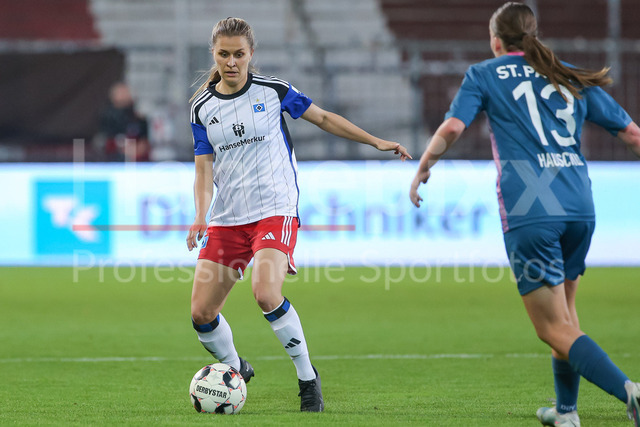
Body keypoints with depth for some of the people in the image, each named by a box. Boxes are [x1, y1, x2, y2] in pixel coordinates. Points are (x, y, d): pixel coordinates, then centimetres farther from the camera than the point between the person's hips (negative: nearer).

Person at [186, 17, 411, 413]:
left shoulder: (272, 90, -1)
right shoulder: (202, 106, 5)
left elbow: (323, 117, 11)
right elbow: (204, 170, 5)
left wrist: (376, 141, 10)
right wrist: (201, 217, -11)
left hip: (275, 211, -4)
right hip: (227, 218, 4)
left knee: (266, 292, -28)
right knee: (201, 313, -3)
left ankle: (308, 377, -10)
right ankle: (235, 369, 26)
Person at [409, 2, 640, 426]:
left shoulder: (485, 75, 10)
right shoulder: (572, 78, 19)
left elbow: (452, 127, -3)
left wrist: (422, 169, 12)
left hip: (528, 213, -4)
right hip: (579, 208, 4)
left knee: (555, 329, -5)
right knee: (565, 308, 24)